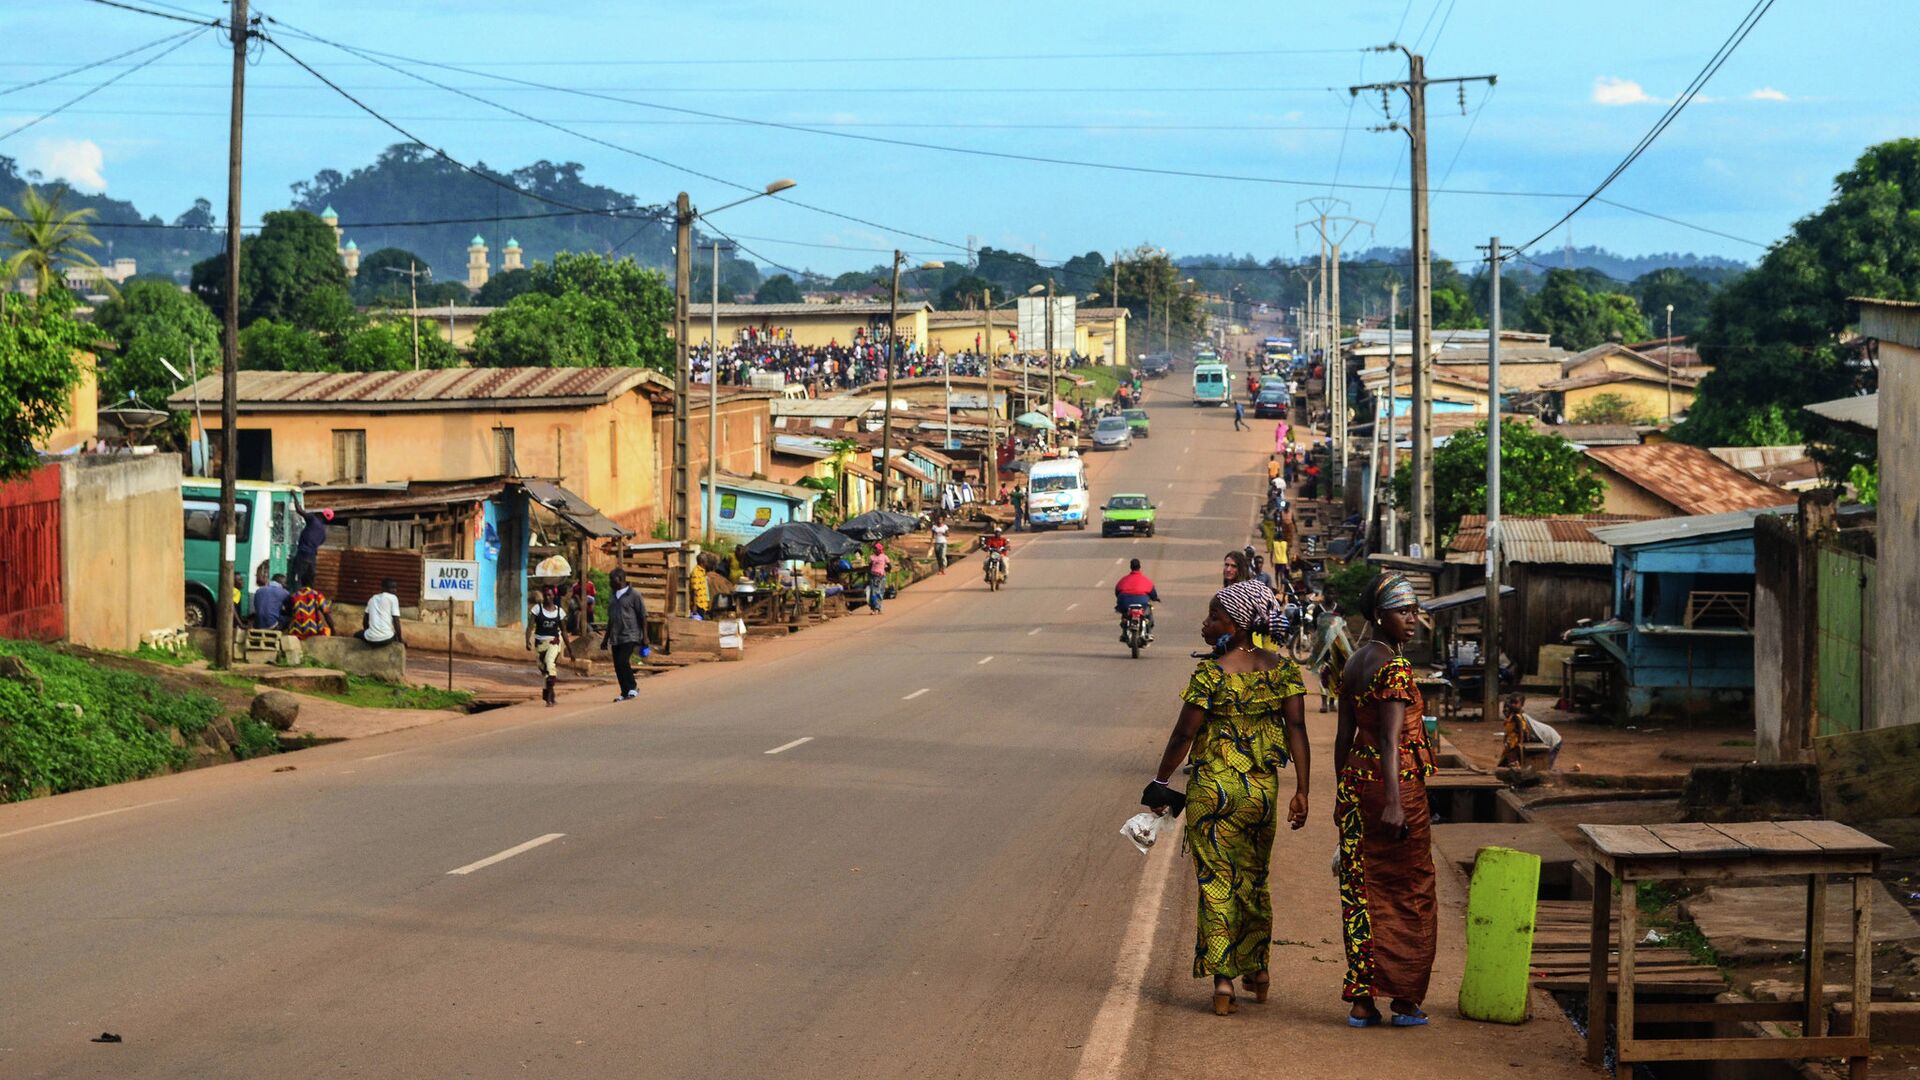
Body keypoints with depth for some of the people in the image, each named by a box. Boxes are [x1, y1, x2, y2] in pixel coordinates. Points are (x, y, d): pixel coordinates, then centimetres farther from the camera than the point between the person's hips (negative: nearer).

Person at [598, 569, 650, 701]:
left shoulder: (634, 595, -5)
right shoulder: (613, 597, 16)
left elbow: (643, 617, -5)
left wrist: (644, 637, -9)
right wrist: (605, 638, 20)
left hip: (630, 636, -7)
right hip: (615, 638, 7)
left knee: (623, 662, -19)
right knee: (618, 665, 3)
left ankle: (633, 688, -3)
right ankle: (625, 693, 10)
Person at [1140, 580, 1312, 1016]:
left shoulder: (1210, 674, -12)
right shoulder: (1282, 668, 0)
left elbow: (1183, 735, -9)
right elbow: (1297, 729, -4)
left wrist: (1158, 784, 3)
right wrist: (1301, 791, -3)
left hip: (1213, 788, -4)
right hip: (1263, 786, 4)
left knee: (1217, 882, 4)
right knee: (1253, 878, 20)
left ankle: (1223, 979, -1)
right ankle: (1256, 970, 31)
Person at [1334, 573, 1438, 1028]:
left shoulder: (1354, 663, 11)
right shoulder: (1394, 667, -15)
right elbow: (1391, 739, -22)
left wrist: (1343, 794, 21)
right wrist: (1394, 803, -26)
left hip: (1355, 780, 8)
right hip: (1396, 781, -8)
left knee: (1361, 889, 8)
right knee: (1409, 892, 3)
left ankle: (1361, 1002, 8)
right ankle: (1405, 1001, 8)